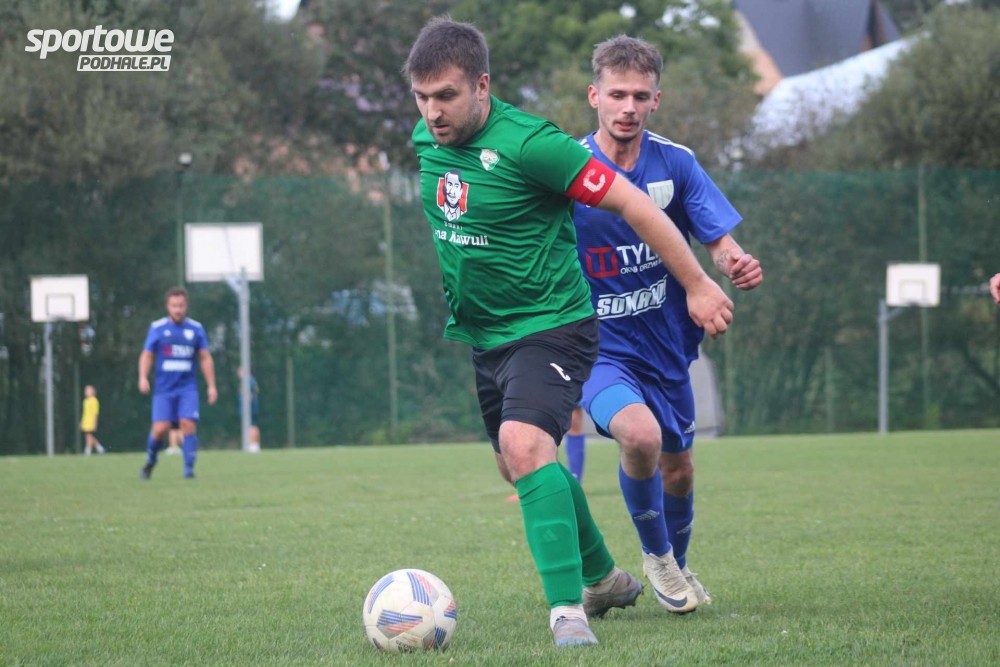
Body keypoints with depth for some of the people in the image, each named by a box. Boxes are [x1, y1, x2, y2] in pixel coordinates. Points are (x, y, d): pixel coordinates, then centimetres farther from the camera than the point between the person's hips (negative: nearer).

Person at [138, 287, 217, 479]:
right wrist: (143, 378, -9)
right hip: (164, 389, -1)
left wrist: (211, 386, 6)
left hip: (187, 387, 1)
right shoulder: (157, 328, 3)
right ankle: (150, 461, 18)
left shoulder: (196, 329, 6)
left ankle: (189, 468, -10)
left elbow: (205, 358, 11)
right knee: (160, 429, -8)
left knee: (188, 425, -15)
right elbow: (147, 355, 7)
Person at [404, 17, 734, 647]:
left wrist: (698, 284, -15)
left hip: (550, 325, -8)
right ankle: (603, 577, 43)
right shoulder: (426, 141, 0)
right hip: (482, 336, 8)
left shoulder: (528, 143, -23)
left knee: (524, 445, -29)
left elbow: (631, 201, -18)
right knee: (519, 465, 19)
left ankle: (569, 610, -31)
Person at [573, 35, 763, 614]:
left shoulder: (676, 164, -5)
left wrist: (739, 264, -28)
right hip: (597, 347, -4)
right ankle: (655, 555, -3)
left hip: (666, 343, 4)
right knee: (639, 433, -30)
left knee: (677, 467, 17)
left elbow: (720, 243, -5)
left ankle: (678, 563, 49)